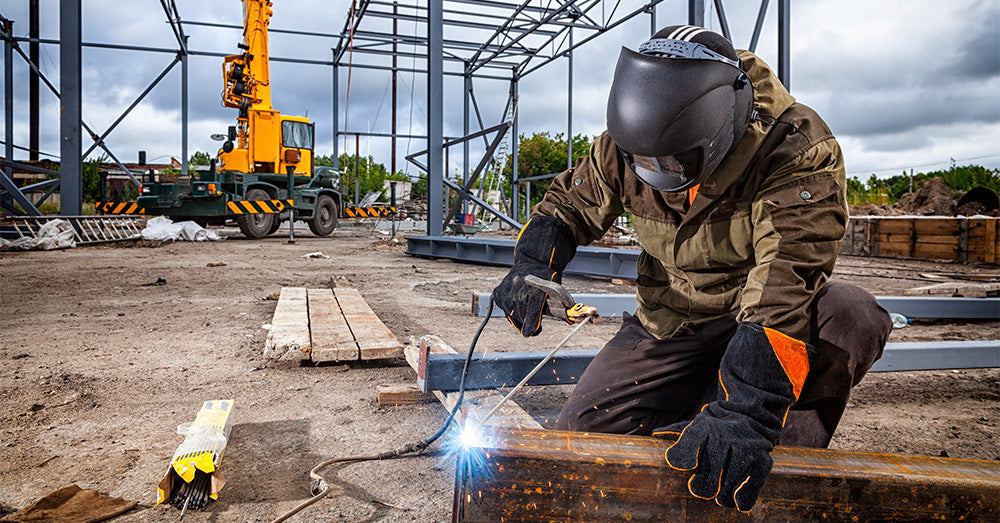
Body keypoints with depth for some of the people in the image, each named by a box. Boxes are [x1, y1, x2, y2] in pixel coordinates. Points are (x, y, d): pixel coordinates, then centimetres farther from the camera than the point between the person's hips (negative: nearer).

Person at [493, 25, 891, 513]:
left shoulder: (797, 150, -28)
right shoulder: (623, 146, -13)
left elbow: (786, 280, -38)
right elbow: (570, 202, 5)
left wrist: (743, 413, -48)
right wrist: (534, 263, -17)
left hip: (762, 315, -2)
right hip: (668, 322, 3)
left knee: (850, 318, -35)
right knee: (582, 429, -10)